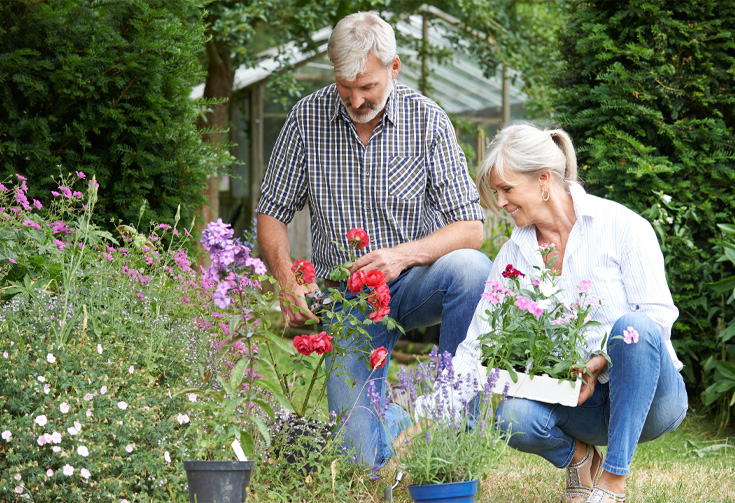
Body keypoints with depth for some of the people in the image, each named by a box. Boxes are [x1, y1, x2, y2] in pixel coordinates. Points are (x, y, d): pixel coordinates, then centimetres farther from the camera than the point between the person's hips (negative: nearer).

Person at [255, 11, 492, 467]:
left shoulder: (427, 120, -8)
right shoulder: (307, 118, -5)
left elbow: (470, 227, -12)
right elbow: (273, 212, 4)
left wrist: (405, 254, -29)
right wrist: (288, 281, -14)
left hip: (414, 282, 0)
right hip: (345, 295, 0)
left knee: (471, 269, -36)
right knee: (363, 455, -15)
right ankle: (401, 421, 22)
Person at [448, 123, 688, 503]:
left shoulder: (620, 226, -8)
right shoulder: (514, 254, 5)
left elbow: (657, 315, -13)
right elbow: (477, 344, 3)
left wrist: (599, 364, -25)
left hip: (650, 395, -3)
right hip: (581, 401, 3)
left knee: (633, 327, -36)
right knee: (512, 416, -30)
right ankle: (579, 457, 4)